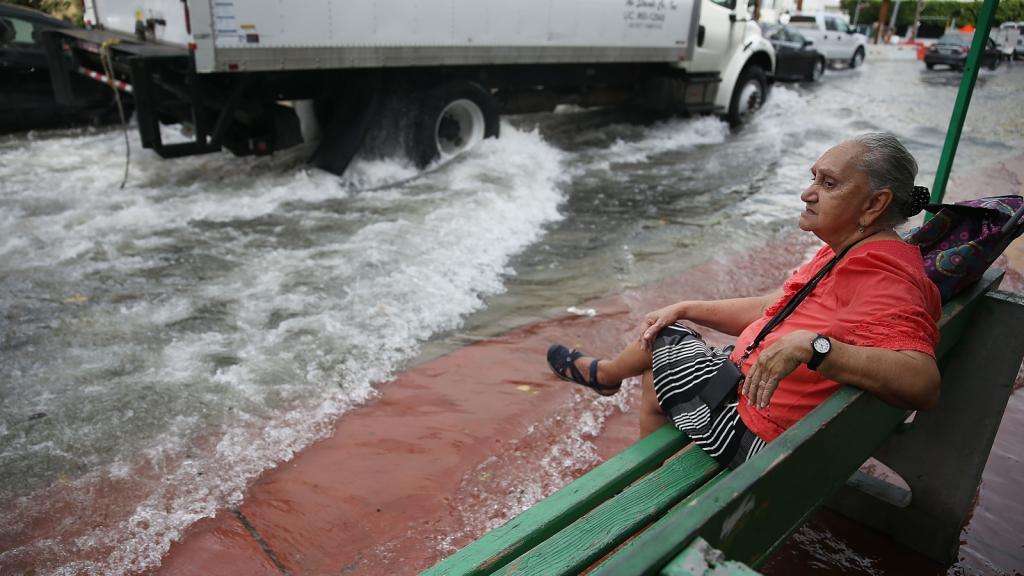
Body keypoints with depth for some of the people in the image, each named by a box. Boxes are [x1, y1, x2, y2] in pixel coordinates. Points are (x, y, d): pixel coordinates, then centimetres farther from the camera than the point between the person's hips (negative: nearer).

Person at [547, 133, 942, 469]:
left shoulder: (880, 277, -26)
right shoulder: (845, 253, 8)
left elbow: (923, 382, -39)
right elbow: (772, 307, 14)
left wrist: (810, 346, -45)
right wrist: (685, 309, 8)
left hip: (756, 435, -9)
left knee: (661, 340, 5)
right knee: (655, 383, 23)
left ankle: (603, 372, 39)